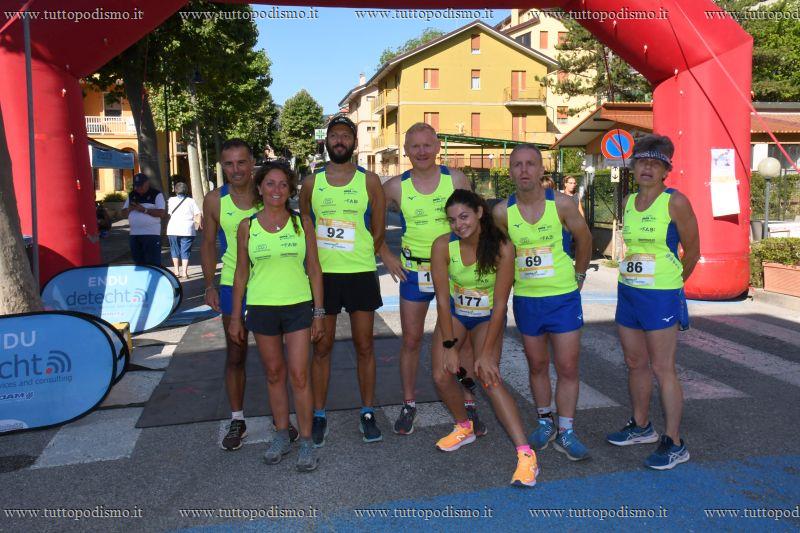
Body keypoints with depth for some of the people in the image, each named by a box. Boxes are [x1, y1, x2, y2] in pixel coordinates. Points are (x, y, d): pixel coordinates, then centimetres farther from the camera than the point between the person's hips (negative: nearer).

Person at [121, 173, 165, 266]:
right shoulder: (131, 196, 16)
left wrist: (144, 210, -17)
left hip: (151, 234, -6)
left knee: (153, 264, -8)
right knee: (138, 262, 11)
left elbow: (161, 213, -12)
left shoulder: (156, 195, -1)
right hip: (134, 234, 6)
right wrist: (129, 208, -4)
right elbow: (123, 213, 18)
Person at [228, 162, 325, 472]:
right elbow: (241, 273, 7)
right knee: (274, 374, 12)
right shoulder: (247, 226, 2)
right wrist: (236, 316, 6)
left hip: (298, 307, -1)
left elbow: (314, 269, 2)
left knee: (298, 375, -2)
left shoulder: (301, 223, 0)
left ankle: (306, 441, 12)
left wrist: (319, 312, -1)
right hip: (262, 308, 1)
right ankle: (282, 435, 27)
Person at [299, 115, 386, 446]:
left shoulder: (369, 181, 2)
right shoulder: (312, 182, 5)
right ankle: (319, 415, 19)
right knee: (322, 347, 7)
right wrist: (317, 261, 6)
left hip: (361, 274, -1)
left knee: (364, 346, 6)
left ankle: (367, 413, 19)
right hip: (321, 275, 1)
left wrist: (358, 258, 2)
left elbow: (378, 232, 5)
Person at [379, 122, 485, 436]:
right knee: (411, 340, 8)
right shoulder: (396, 186, -3)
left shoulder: (456, 179, -3)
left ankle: (468, 406, 20)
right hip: (413, 271, 1)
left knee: (462, 339, 5)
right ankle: (408, 405, 23)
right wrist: (386, 256, 1)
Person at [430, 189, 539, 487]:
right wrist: (449, 346, -16)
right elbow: (443, 298, -15)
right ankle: (464, 428, 22)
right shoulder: (443, 246, -21)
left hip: (487, 317, -3)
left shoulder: (502, 248, -27)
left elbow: (500, 305, -21)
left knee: (490, 378, -20)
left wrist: (486, 353, -21)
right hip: (454, 313, 3)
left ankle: (526, 454, -17)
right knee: (441, 375, -7)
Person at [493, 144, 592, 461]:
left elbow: (583, 239, 6)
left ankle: (565, 433, 14)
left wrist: (579, 275, 12)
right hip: (526, 300, 1)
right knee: (537, 365, 13)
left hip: (563, 298, -1)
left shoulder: (561, 204, -10)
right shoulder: (502, 212, -8)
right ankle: (544, 422, 30)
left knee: (568, 367, 1)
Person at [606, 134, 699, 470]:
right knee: (635, 363, 15)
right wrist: (634, 278, 15)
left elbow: (692, 249, -2)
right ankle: (641, 426, 32)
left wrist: (671, 281, 8)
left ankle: (674, 444, 7)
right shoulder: (628, 203, 9)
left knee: (662, 369, -3)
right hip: (628, 292, 7)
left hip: (661, 297, -6)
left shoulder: (676, 202, -9)